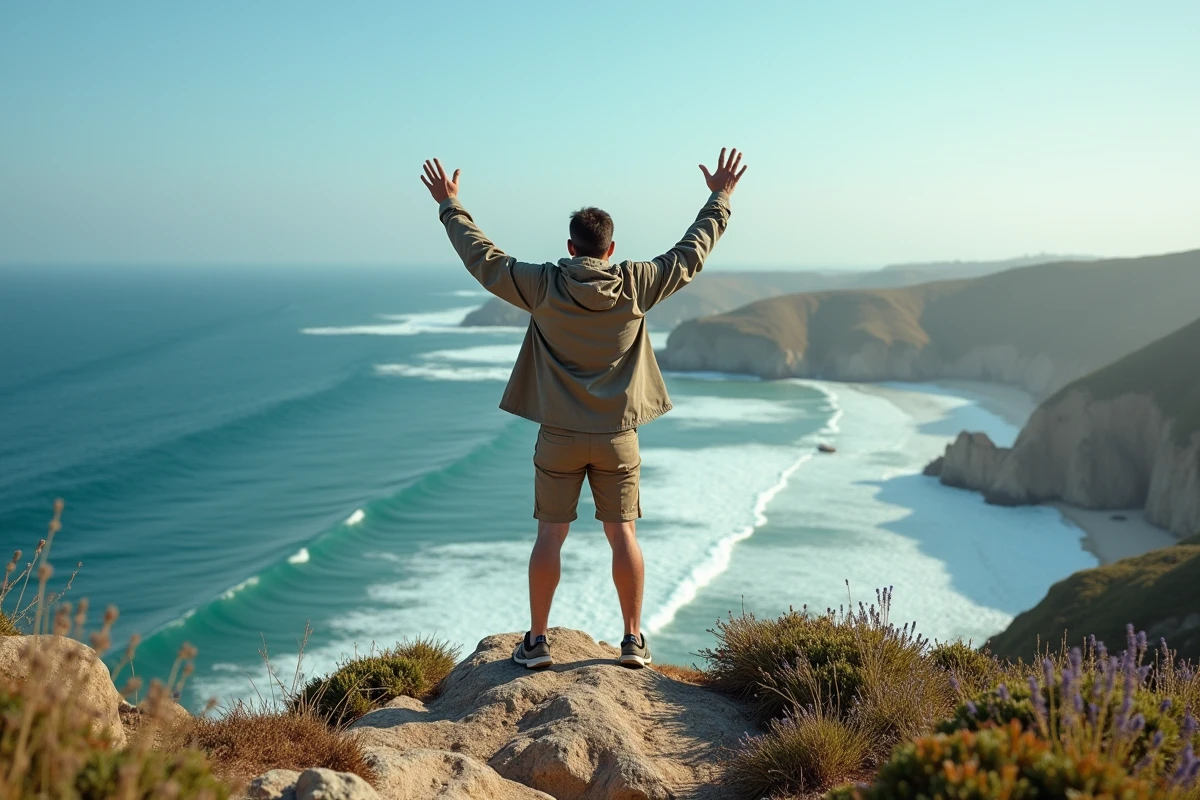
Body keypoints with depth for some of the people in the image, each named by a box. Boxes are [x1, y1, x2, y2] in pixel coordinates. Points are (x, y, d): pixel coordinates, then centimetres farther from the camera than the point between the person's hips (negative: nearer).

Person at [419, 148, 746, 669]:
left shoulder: (543, 287, -8)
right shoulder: (636, 285, -6)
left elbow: (483, 259, 2)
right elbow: (691, 254, 6)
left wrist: (449, 205, 14)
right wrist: (720, 198, 18)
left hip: (559, 435, -1)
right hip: (617, 435, 1)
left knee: (550, 536, 6)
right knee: (622, 535, 8)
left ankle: (537, 640, 11)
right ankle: (633, 640, 14)